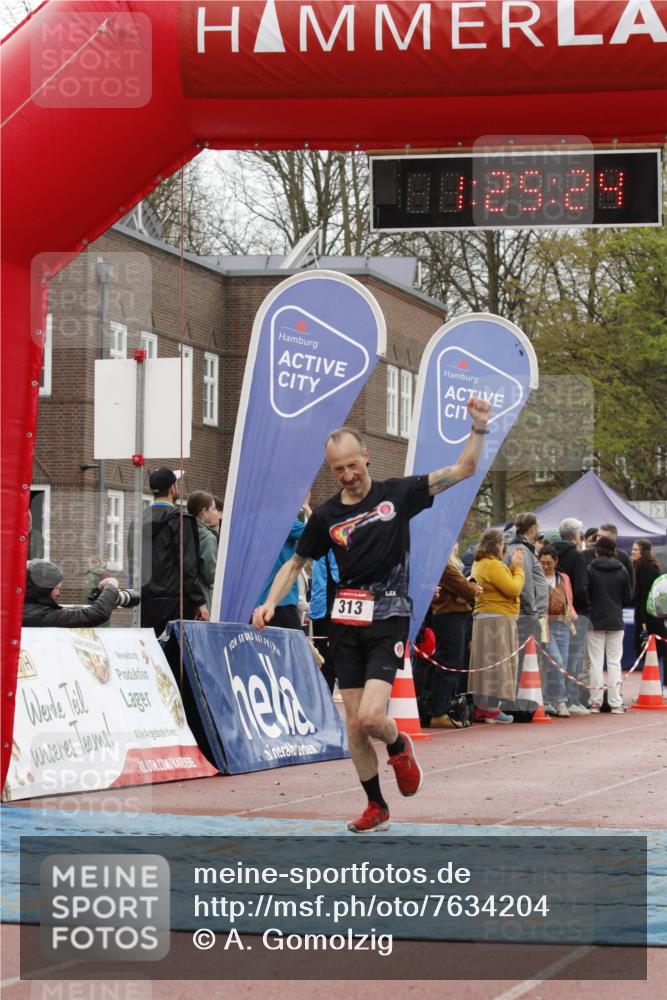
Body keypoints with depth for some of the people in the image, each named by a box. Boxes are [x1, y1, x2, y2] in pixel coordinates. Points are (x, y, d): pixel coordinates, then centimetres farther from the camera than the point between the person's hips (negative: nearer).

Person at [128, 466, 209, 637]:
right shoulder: (178, 519, -8)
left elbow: (132, 562, 12)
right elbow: (188, 564, -12)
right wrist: (200, 602, -10)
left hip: (144, 603, 6)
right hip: (172, 601, -6)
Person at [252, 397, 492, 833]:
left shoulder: (397, 494, 0)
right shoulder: (326, 515, 6)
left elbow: (463, 469, -1)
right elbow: (296, 564, 17)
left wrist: (479, 428, -16)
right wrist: (270, 604, 2)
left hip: (388, 621, -3)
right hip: (346, 625, 3)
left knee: (371, 717, -18)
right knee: (355, 725, 3)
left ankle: (400, 747, 17)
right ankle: (377, 808, 18)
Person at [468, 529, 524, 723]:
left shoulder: (479, 564, 16)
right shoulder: (493, 565, -16)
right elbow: (514, 589, -16)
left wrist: (513, 567, 11)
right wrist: (518, 567, -3)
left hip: (483, 617, 10)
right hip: (498, 618, -10)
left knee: (484, 664, 11)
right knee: (496, 663, -7)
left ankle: (480, 707, 12)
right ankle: (491, 709, -8)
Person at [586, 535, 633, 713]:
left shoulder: (590, 570, -9)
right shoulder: (622, 570, -3)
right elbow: (628, 596, 3)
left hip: (595, 621, -1)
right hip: (616, 622, 1)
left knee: (596, 661, 5)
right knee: (614, 662, 6)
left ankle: (595, 702, 3)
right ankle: (615, 703, 3)